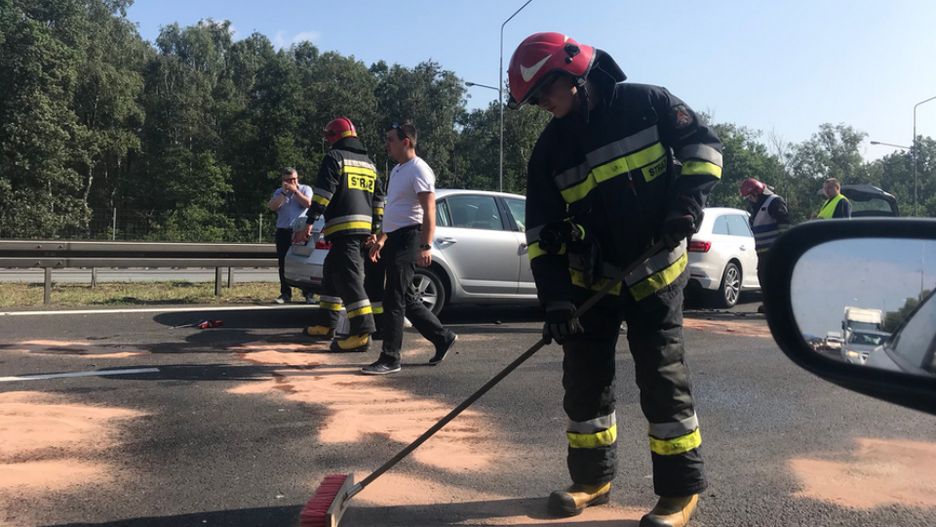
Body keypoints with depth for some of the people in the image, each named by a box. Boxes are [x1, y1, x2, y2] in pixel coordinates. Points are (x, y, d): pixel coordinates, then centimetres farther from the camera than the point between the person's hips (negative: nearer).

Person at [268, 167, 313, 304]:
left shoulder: (305, 189, 9)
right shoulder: (279, 192, 15)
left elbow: (307, 203, -10)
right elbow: (272, 207, -2)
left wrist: (295, 190, -8)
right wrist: (284, 192, -7)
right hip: (283, 232, 3)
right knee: (283, 264, 2)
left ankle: (308, 294, -3)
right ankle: (285, 294, 8)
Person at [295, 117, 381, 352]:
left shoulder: (335, 158, -3)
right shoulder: (369, 164, 22)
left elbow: (323, 193, -13)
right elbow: (378, 200, 21)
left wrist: (309, 223, -13)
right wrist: (374, 230, 24)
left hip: (343, 228, -9)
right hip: (364, 228, 9)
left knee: (348, 279, -11)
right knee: (331, 273, 19)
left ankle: (362, 333, -16)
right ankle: (325, 325, 25)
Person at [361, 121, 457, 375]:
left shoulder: (418, 169, -11)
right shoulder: (397, 170, 19)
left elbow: (429, 210, -19)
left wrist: (426, 246, -27)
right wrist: (381, 239, 26)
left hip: (408, 239, -10)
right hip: (394, 239, 10)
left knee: (394, 299, -8)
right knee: (406, 298, 13)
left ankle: (390, 358, -2)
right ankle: (443, 337, 24)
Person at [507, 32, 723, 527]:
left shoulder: (647, 103, -8)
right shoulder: (551, 147, -1)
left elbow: (703, 145, -1)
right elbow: (543, 233, -4)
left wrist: (687, 203, -17)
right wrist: (555, 298, -13)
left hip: (654, 273, -4)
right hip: (590, 278, 4)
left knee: (662, 377, -3)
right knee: (584, 376, 6)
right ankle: (592, 477, 24)